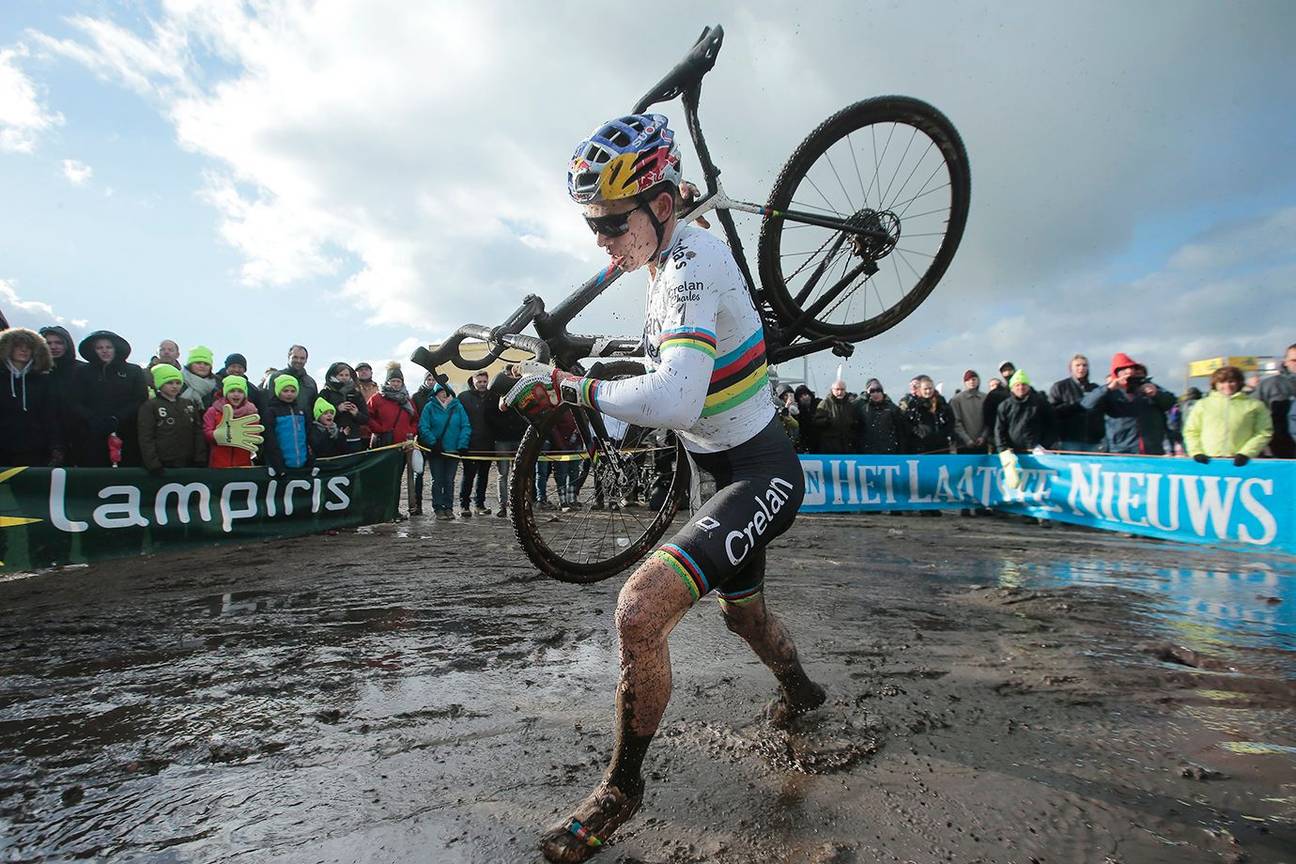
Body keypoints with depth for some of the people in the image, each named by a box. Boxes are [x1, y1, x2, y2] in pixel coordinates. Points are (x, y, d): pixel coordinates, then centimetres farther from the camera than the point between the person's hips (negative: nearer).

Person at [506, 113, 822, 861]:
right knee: (742, 608, 29)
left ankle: (622, 787, 0)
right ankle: (801, 690, 60)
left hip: (763, 474, -10)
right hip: (730, 468, 10)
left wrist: (570, 388, -28)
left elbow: (675, 402, -39)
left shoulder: (692, 264, -24)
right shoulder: (675, 255, 5)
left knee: (641, 609, -25)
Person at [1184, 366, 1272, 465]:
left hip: (1237, 462, -1)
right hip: (1209, 462, 1)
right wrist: (1196, 452, -4)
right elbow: (1191, 431, 10)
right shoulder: (1203, 404, 9)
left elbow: (1264, 433, 3)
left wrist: (1245, 453, -9)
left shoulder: (1255, 406, 7)